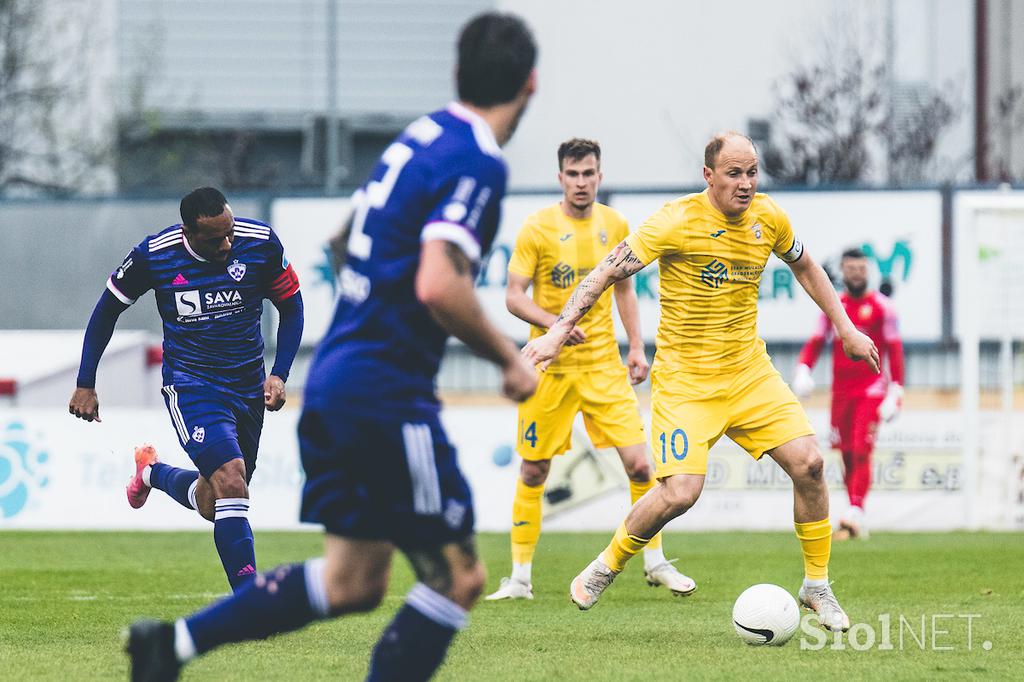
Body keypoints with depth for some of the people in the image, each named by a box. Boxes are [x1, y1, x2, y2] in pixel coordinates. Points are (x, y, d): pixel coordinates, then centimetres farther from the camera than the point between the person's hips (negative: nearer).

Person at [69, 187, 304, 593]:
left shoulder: (261, 243, -11)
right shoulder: (153, 255, -14)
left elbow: (291, 307, 4)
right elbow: (107, 310, 2)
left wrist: (279, 374, -7)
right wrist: (85, 385, 3)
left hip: (248, 386, 4)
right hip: (189, 384, -4)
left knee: (212, 503, 11)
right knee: (231, 483, -24)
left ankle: (153, 472, 44)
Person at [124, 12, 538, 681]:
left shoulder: (420, 137, 13)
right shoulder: (478, 163, -14)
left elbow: (348, 242, 25)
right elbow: (440, 287, -25)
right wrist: (509, 359, -11)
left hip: (335, 376, 9)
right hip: (388, 394, -9)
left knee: (352, 581, 14)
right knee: (458, 576, -2)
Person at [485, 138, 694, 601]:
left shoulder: (614, 225, 4)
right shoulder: (537, 228, -7)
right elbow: (514, 297, -8)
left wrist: (636, 346, 8)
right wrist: (555, 324, -25)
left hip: (604, 363, 2)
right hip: (549, 366, -2)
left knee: (639, 463, -6)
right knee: (533, 472, 3)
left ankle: (655, 563, 10)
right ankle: (520, 577, 14)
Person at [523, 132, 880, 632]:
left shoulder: (768, 219, 0)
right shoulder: (678, 221, -16)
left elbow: (804, 267, 21)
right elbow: (608, 272, -14)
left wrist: (845, 329, 21)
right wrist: (559, 332, -22)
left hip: (750, 372, 5)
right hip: (684, 379, -5)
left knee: (807, 462, -9)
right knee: (680, 492, -19)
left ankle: (817, 587, 8)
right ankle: (606, 567, 8)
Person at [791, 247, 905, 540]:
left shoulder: (881, 306, -2)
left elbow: (894, 350, -3)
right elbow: (816, 342, 13)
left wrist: (895, 392, -9)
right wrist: (803, 369, -6)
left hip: (871, 387, -5)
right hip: (841, 390, 5)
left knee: (861, 450, -17)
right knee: (847, 455, 7)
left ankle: (856, 513, -24)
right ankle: (855, 518, 15)